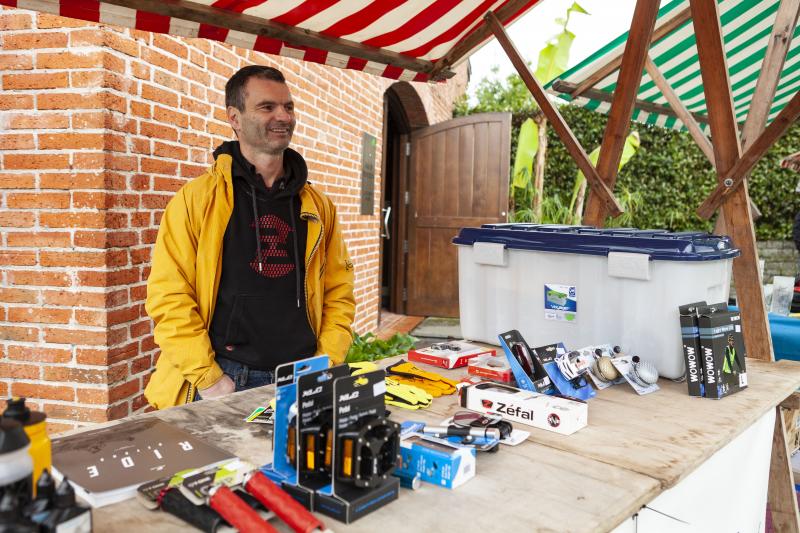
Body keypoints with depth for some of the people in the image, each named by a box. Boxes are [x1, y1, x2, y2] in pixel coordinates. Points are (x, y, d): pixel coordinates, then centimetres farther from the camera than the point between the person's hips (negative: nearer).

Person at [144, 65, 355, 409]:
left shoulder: (317, 206, 8)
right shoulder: (197, 199, -4)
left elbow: (338, 294, 9)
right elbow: (169, 297, -8)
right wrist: (208, 378, -12)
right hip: (225, 384, -3)